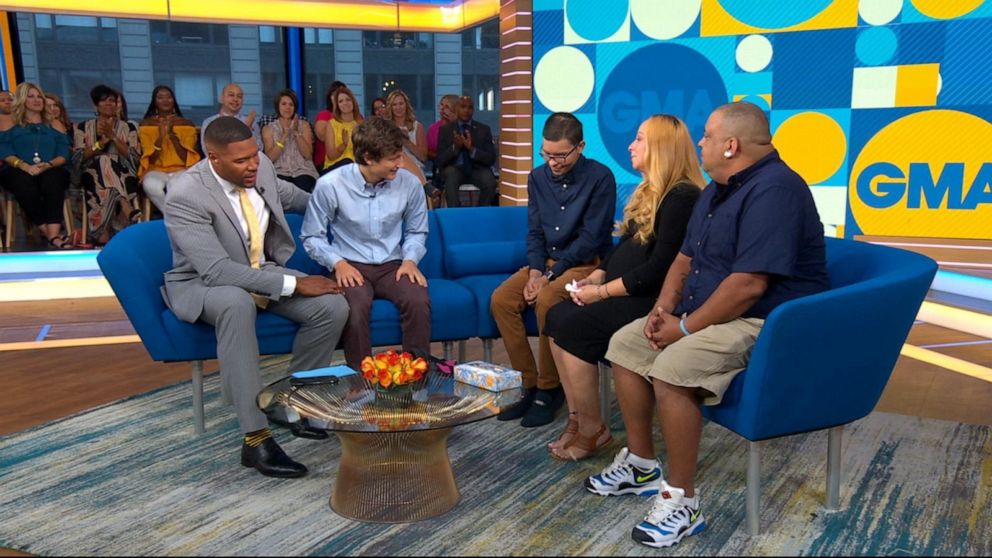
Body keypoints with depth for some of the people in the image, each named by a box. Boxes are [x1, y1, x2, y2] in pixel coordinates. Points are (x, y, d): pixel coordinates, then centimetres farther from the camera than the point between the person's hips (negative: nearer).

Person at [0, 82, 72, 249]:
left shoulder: (55, 124, 25)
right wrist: (25, 166, -15)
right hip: (19, 171, -1)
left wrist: (48, 165, -11)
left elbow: (64, 154, 11)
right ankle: (52, 234, -39)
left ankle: (53, 235, -51)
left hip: (51, 171, 1)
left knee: (52, 179, -38)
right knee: (24, 182, -38)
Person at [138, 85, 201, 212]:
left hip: (181, 170, 0)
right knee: (150, 185, -37)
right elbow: (150, 159, -1)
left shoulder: (187, 124, 7)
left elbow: (186, 158, -2)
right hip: (156, 170, 0)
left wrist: (172, 134, -13)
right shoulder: (145, 125, 6)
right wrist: (161, 136, -16)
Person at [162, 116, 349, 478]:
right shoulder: (185, 195, -26)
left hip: (264, 271, 6)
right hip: (203, 283, -6)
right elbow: (217, 271, -32)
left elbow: (285, 194, 19)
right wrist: (294, 284, -32)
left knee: (333, 306, -19)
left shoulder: (261, 166, -7)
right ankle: (255, 438, -38)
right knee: (237, 303, -42)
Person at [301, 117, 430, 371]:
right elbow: (312, 236, 1)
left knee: (419, 302, -30)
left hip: (392, 265, 2)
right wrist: (338, 262, -14)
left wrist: (410, 259, -4)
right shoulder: (330, 185, -9)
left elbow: (416, 231, 14)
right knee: (355, 309, -35)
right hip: (351, 266, -2)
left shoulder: (409, 183, -1)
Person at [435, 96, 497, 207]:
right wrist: (455, 147, -17)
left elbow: (491, 159, 0)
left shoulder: (484, 129, 8)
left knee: (490, 181, -31)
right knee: (450, 173, -35)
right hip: (455, 169, -1)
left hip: (477, 169, 1)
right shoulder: (445, 130, 6)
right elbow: (439, 161, 0)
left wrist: (472, 149, -17)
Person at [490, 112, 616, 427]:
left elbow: (591, 238, -16)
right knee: (501, 300, -18)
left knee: (547, 301, -33)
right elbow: (534, 231, 9)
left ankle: (549, 389, -16)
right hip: (546, 260, 6)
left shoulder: (599, 177, -11)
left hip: (587, 263, -6)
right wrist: (535, 270, -9)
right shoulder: (538, 177, 7)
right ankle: (528, 382, -8)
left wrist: (550, 276, -18)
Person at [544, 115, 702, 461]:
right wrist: (596, 276, 3)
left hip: (652, 300, -9)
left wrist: (602, 292, -17)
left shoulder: (682, 197, -15)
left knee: (573, 325, -22)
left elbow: (659, 269, -21)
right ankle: (576, 417, -6)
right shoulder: (650, 191, 16)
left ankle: (593, 429, -8)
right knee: (557, 316, -9)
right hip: (624, 292, 9)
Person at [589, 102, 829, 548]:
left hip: (764, 323, -11)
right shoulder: (718, 189, 13)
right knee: (625, 343, 7)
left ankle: (681, 501, -16)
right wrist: (663, 307, 0)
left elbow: (749, 284, -29)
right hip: (707, 313, 11)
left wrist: (685, 328, -21)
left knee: (671, 367, -31)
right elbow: (686, 258, 17)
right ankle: (641, 465, 17)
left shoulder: (773, 189, -21)